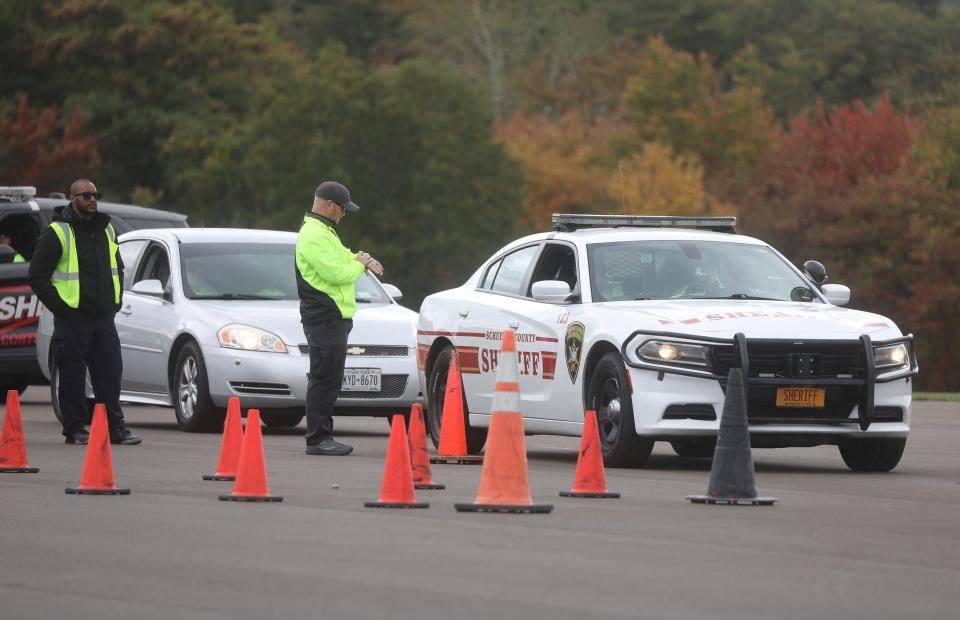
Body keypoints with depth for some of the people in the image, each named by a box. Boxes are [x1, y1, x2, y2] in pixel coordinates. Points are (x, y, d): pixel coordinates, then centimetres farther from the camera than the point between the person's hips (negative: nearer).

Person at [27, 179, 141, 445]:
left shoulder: (106, 229, 14)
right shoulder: (57, 233, -6)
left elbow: (117, 267, 29)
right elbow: (36, 276, -6)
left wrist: (115, 300, 15)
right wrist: (58, 306, -11)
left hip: (104, 317, 5)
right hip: (72, 318, -5)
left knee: (110, 371, 2)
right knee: (73, 376, -2)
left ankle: (115, 426, 6)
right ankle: (75, 429, 5)